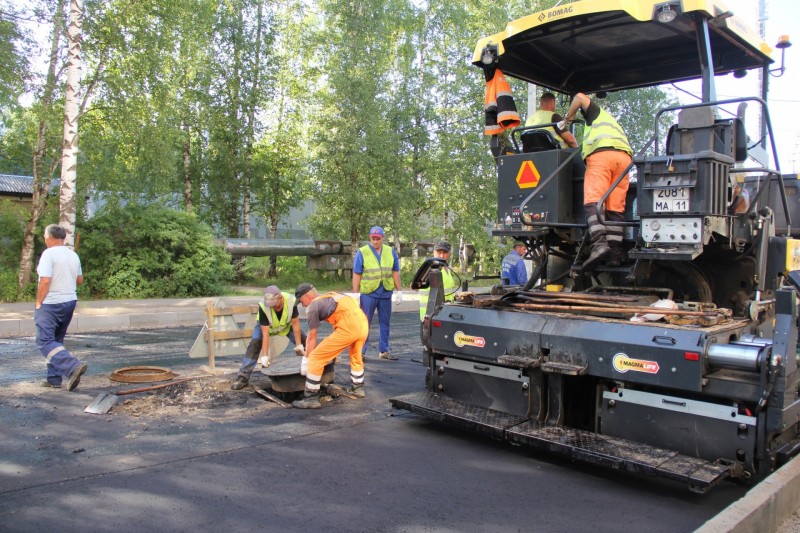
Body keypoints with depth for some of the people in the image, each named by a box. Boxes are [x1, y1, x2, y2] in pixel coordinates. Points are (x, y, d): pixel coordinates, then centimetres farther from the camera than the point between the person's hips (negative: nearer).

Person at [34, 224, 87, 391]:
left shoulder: (49, 254, -13)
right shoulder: (73, 255, 9)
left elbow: (45, 281, -20)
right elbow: (80, 280, 16)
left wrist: (38, 302, -10)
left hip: (51, 304, -8)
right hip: (70, 302, 8)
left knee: (45, 341, -9)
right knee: (57, 340, 16)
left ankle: (73, 367, -27)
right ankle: (54, 378, 16)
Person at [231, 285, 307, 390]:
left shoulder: (291, 301, -36)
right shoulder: (263, 306, -39)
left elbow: (295, 324, -24)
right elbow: (265, 333, -35)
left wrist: (299, 345, -22)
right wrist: (264, 356, -35)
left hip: (287, 325, 2)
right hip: (266, 326, -2)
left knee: (304, 342, -7)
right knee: (254, 345, -21)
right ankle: (243, 377, -17)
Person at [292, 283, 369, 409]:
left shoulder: (312, 306, 8)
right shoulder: (332, 296, 29)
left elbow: (312, 338, 10)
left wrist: (306, 360, 21)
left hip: (348, 328, -8)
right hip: (363, 324, 8)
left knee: (315, 359, 3)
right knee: (356, 356, 34)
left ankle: (311, 399, 7)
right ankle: (357, 389, 47)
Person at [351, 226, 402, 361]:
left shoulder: (391, 252, 7)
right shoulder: (362, 252, -3)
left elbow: (395, 273, 11)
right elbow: (356, 275, -4)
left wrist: (399, 291, 7)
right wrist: (356, 294, -8)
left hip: (385, 293, 4)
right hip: (368, 294, -3)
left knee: (385, 323, 9)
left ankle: (383, 351, 18)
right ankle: (361, 351, 6)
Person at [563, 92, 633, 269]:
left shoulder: (596, 112, 26)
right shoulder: (613, 123, 44)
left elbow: (580, 97, 9)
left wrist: (569, 116, 22)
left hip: (601, 153, -6)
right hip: (625, 156, 6)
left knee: (593, 201, -17)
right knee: (616, 206, 1)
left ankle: (599, 243, -37)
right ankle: (615, 251, -9)